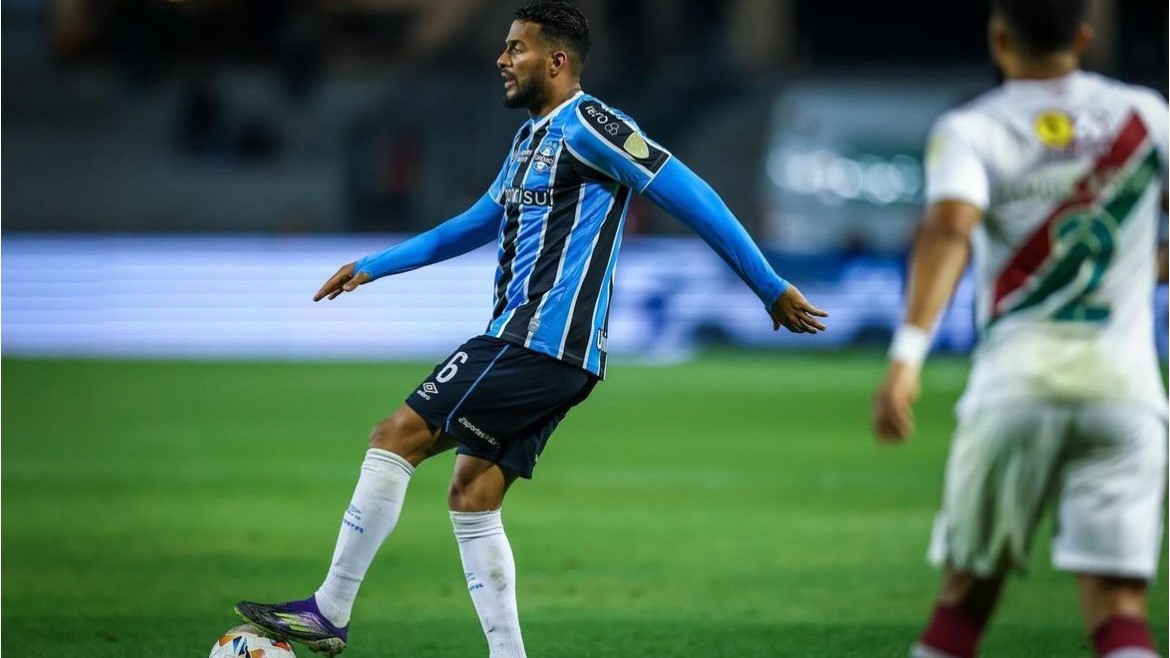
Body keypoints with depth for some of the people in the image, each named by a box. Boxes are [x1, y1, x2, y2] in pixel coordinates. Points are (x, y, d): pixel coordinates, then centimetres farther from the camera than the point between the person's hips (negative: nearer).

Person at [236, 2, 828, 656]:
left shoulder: (587, 125, -10)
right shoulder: (531, 139, 20)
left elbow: (691, 196, -12)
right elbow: (476, 226, 34)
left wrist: (772, 288, -12)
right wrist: (373, 267, 34)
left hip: (540, 343, -10)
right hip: (536, 346, 10)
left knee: (398, 437, -10)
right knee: (472, 498, 6)